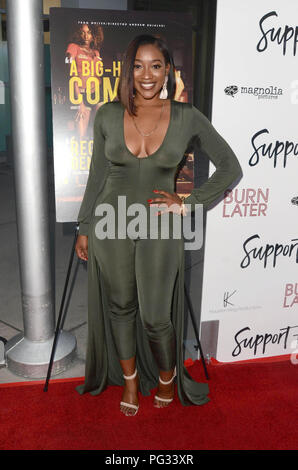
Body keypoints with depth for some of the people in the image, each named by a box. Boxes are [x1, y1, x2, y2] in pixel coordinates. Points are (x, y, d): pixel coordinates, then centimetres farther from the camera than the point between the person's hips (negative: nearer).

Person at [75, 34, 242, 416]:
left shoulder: (187, 117, -7)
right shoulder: (108, 115, -2)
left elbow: (230, 167, -2)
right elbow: (97, 175, 6)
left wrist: (188, 204, -9)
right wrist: (84, 228, 7)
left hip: (160, 227, -1)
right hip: (111, 224, 2)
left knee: (155, 317, 4)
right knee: (120, 306, 15)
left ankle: (168, 377, 37)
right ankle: (129, 378, 41)